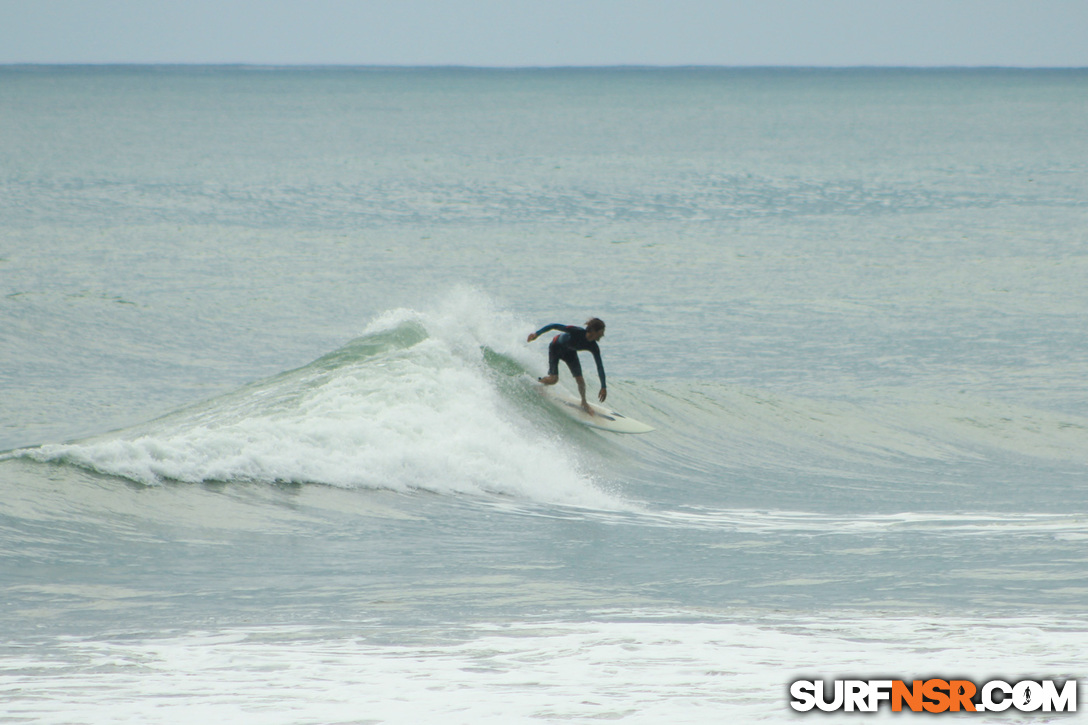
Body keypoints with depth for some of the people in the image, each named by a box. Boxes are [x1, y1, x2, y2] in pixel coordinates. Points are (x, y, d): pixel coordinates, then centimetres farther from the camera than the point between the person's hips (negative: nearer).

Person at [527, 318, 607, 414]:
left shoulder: (594, 347, -25)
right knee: (553, 379, -13)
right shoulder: (577, 331, -39)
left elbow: (600, 366, -17)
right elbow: (554, 326, -31)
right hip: (556, 347, -4)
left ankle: (584, 402, 21)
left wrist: (603, 387, -16)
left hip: (570, 352, 4)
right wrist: (537, 334, -28)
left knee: (580, 380, -5)